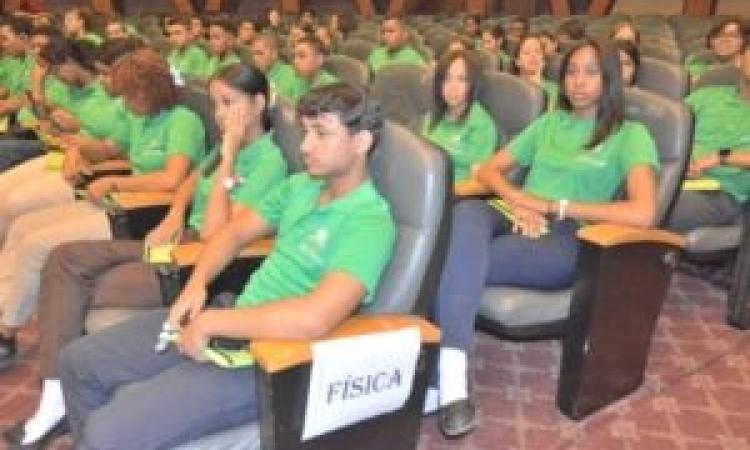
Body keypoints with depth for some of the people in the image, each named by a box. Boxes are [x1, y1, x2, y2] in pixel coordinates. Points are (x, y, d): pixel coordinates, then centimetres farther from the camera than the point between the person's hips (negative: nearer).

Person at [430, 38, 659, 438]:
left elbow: (642, 213, -11)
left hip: (568, 239, -4)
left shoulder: (630, 135, 6)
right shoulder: (549, 122, 22)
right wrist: (519, 201, -4)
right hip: (520, 220, 4)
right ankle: (450, 376, -44)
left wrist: (555, 206, -9)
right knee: (465, 216, -35)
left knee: (455, 259, -32)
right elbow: (489, 170, 19)